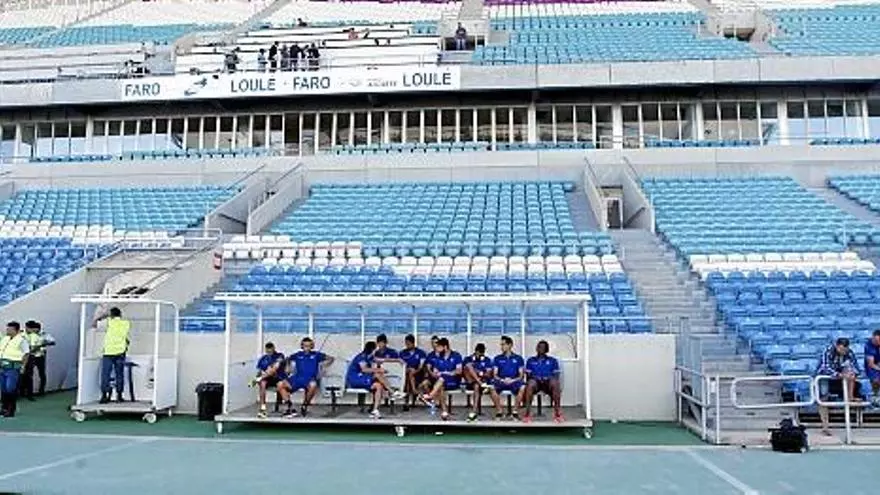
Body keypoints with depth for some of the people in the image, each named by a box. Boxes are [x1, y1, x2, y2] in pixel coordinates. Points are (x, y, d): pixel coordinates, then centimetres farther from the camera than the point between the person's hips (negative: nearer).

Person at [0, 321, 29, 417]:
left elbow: (26, 354, -6)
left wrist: (22, 366, -9)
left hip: (13, 368, -7)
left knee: (11, 389, -7)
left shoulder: (21, 340, -6)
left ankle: (11, 410, 2)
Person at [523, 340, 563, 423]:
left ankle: (557, 413, -35)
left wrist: (550, 378, -10)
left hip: (548, 383, 0)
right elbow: (528, 375, 12)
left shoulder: (553, 360, 21)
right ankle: (527, 413, -38)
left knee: (555, 383, -37)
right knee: (530, 384, -38)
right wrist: (535, 377, -9)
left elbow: (556, 375, 12)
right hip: (536, 382, 0)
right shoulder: (530, 360, 21)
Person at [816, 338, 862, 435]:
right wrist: (840, 375, -48)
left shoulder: (849, 353, -14)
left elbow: (855, 367, -10)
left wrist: (853, 374, -32)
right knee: (823, 399, -11)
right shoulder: (828, 352, -27)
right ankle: (825, 426, -8)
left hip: (841, 376, 4)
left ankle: (850, 396, -19)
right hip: (825, 376, -4)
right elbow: (826, 368, -34)